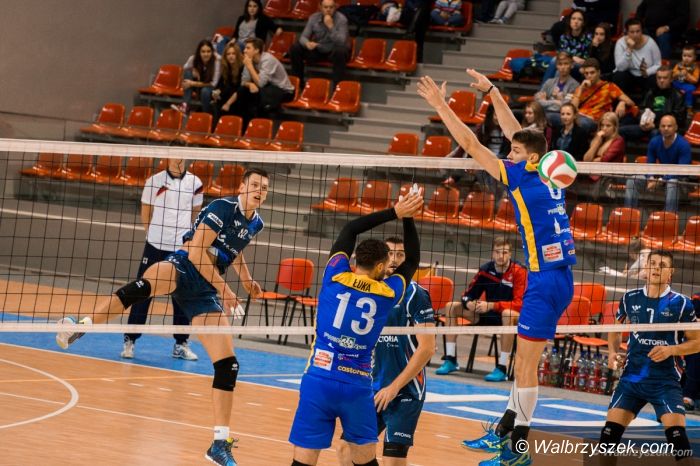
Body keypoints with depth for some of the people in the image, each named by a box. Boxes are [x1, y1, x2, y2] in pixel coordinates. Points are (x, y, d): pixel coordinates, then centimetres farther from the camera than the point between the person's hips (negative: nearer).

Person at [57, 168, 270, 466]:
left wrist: (246, 280, 27)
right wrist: (224, 289, -15)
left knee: (228, 364, -4)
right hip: (183, 266, -6)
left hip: (206, 291, 6)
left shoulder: (256, 223, 14)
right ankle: (79, 328, -54)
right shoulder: (223, 208, -8)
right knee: (145, 286, -43)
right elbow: (196, 251, -14)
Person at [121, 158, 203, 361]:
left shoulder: (195, 183, 3)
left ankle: (181, 344, 15)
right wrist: (155, 234, 4)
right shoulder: (154, 182, -2)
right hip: (155, 247, -2)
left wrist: (187, 235, 12)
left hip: (182, 248, 2)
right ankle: (130, 340, 6)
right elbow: (145, 213, 5)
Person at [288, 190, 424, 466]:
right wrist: (407, 217, 24)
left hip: (318, 381, -1)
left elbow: (349, 229, 16)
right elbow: (412, 261, 22)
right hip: (357, 388, 1)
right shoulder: (389, 294, 2)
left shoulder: (336, 277, 1)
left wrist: (394, 212, 18)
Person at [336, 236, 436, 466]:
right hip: (372, 388, 6)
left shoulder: (415, 295, -9)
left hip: (406, 392, -6)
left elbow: (426, 348, -14)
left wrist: (394, 387, -15)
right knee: (346, 447, 3)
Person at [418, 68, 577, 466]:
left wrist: (441, 105, -4)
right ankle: (506, 431, 24)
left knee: (525, 365, -4)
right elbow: (515, 130, 23)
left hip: (547, 281, -9)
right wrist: (491, 91, 24)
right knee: (525, 361, 16)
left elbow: (471, 144, -9)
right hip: (555, 279, 9)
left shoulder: (523, 177, -11)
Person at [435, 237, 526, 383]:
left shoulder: (519, 272, -15)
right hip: (488, 315, 6)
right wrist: (469, 303, -20)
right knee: (451, 307, -4)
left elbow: (519, 304, -24)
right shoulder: (486, 270, 0)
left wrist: (491, 305, -33)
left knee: (508, 313, -42)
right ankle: (451, 360, -4)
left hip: (511, 316, -6)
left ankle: (502, 368, -36)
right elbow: (468, 294, 6)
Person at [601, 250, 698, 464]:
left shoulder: (680, 303, -3)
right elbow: (615, 329, 20)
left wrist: (671, 350, -15)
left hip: (665, 381, -3)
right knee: (610, 430, -3)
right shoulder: (630, 299, 5)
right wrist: (613, 352, 1)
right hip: (632, 378, 3)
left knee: (676, 433, -19)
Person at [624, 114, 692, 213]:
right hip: (661, 173, 5)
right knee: (632, 180, -11)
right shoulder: (654, 142, -5)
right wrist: (651, 179, -21)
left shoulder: (683, 145, -20)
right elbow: (650, 164, 1)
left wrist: (661, 181, -31)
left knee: (672, 184, -42)